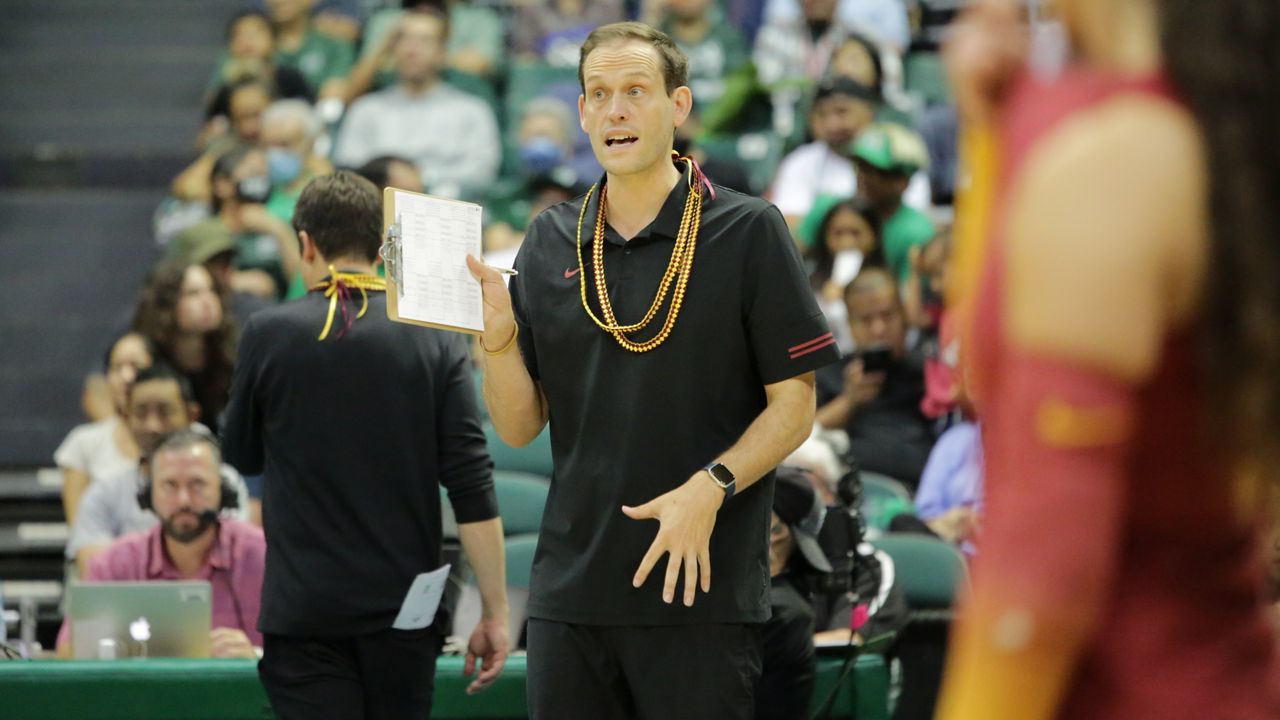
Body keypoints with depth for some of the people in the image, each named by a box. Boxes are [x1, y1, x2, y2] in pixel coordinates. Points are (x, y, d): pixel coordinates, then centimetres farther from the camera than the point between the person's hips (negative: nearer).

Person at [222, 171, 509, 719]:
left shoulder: (267, 335, -4)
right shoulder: (435, 340, -1)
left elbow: (242, 456, 12)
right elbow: (472, 488, -6)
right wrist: (494, 611, -3)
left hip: (304, 613, -2)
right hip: (404, 609, 2)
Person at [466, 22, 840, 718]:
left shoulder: (748, 231, -3)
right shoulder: (549, 242, 9)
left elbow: (794, 405, -4)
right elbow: (519, 427, 9)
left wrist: (710, 487, -19)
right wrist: (497, 337, -9)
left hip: (702, 588, -4)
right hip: (569, 591, 4)